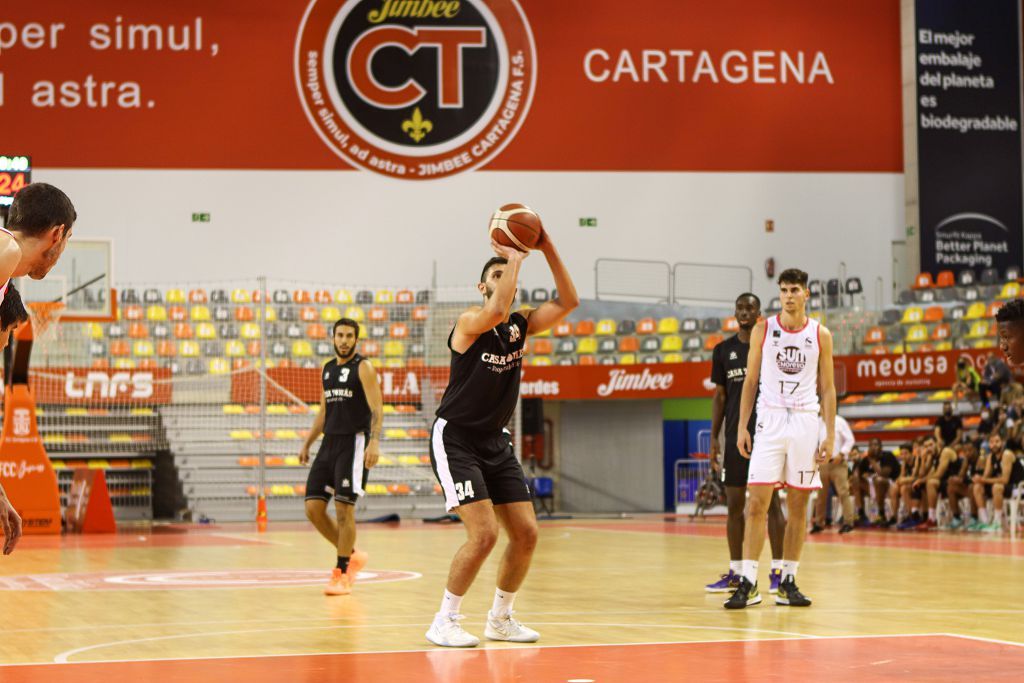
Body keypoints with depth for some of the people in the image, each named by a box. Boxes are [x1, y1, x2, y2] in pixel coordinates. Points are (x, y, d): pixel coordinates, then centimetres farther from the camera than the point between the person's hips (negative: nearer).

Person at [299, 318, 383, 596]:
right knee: (313, 507, 0)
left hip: (354, 443, -7)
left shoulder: (363, 368, -5)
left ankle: (342, 572, 1)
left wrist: (374, 442, -27)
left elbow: (376, 409, -14)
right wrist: (307, 443, 20)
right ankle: (352, 555, 17)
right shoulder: (328, 369, 16)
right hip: (329, 443, 7)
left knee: (344, 508, -9)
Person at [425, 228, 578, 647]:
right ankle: (444, 622, -6)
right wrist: (514, 258, -26)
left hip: (495, 443, 7)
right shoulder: (471, 322, -14)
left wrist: (547, 249, -11)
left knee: (526, 534, 3)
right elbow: (496, 311, -36)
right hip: (455, 440, -7)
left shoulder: (521, 326, 5)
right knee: (484, 533, -19)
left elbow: (567, 302, -4)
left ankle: (500, 619, 20)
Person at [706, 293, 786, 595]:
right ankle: (735, 573, 11)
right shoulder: (724, 350, 9)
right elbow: (720, 396, 12)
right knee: (734, 504, 5)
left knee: (771, 502, -2)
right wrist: (714, 437, 7)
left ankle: (778, 572, 1)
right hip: (735, 435, 4)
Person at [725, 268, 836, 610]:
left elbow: (827, 388, 6)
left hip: (805, 420, 1)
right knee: (757, 502, -8)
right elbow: (750, 381, 7)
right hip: (770, 418, -1)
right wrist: (742, 427, 0)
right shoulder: (763, 330, 3)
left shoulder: (820, 335, 4)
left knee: (798, 506, 5)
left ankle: (788, 582, 12)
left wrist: (830, 434, 0)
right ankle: (748, 583, -9)